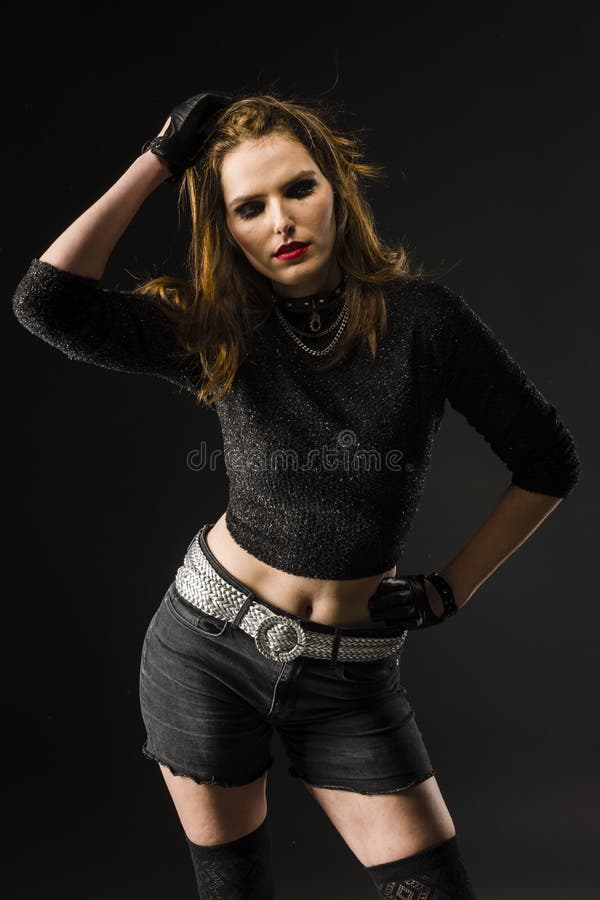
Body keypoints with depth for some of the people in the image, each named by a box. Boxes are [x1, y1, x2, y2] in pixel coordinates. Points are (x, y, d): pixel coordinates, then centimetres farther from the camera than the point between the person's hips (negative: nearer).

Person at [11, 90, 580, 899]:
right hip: (207, 643, 1)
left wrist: (452, 589, -2)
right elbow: (46, 301, -20)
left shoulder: (421, 314, -10)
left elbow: (548, 462, -2)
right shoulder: (218, 333, -6)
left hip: (352, 672, 0)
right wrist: (159, 160, -13)